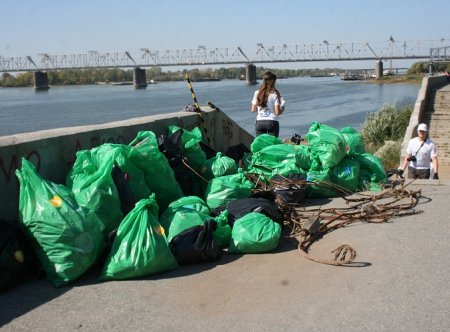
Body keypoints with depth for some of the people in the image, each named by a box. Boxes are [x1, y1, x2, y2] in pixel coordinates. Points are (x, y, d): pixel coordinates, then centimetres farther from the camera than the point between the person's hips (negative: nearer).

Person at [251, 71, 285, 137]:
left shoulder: (257, 93, 3)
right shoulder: (275, 94, -6)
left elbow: (253, 110, 7)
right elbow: (277, 112, -8)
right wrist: (282, 110, 12)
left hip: (259, 122, 3)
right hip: (272, 122, -3)